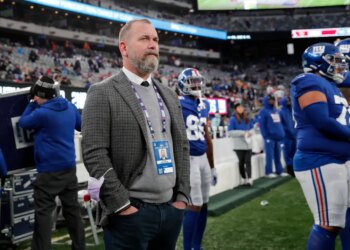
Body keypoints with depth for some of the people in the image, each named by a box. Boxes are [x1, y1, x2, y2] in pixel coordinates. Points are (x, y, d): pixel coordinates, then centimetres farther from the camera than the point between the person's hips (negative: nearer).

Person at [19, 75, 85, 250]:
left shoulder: (42, 113, -16)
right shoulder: (70, 108, 5)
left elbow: (23, 123, 1)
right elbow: (80, 125, 24)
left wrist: (32, 104, 10)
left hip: (50, 170, -7)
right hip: (69, 167, 7)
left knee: (43, 212, -2)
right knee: (72, 209, 14)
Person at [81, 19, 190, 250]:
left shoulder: (169, 95, 15)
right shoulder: (103, 93, -6)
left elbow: (182, 147, 16)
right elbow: (94, 154, -12)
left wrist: (183, 196, 7)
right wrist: (123, 205, -14)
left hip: (172, 209, 6)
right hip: (131, 213, -6)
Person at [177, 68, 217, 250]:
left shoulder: (204, 106, 11)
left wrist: (212, 166, 21)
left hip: (203, 158, 8)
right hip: (188, 159, -8)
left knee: (204, 204, 12)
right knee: (194, 206, -6)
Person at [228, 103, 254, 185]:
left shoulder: (247, 118, 10)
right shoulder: (233, 119, -7)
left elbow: (251, 128, 20)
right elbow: (230, 132, -13)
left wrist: (249, 133, -4)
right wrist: (243, 133, -17)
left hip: (248, 144, 4)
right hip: (239, 145, -4)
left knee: (248, 161, -4)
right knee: (241, 162, 5)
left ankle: (249, 179, -8)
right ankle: (244, 178, 17)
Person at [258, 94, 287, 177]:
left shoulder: (276, 110, 16)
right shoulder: (263, 111, -5)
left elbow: (279, 123, 18)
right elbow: (261, 125, -10)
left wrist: (282, 134, 9)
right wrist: (265, 136, -16)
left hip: (278, 137, 6)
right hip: (270, 137, -6)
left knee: (278, 155, 10)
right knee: (270, 155, -3)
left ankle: (279, 171, 14)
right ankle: (269, 172, 2)